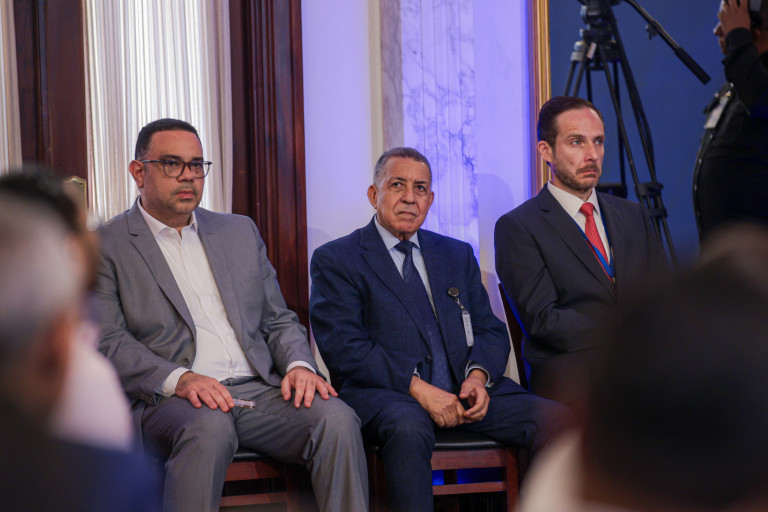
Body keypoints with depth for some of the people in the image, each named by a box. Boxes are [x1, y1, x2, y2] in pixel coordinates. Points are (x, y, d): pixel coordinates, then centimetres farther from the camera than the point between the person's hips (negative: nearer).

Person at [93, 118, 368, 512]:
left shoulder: (240, 232, 22)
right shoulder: (105, 246, 5)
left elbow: (278, 320, 22)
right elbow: (107, 343, -5)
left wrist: (299, 364, -1)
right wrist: (178, 379, -21)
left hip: (259, 391, 5)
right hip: (167, 401, -4)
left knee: (336, 418, -24)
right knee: (209, 427, -39)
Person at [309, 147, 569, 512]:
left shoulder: (457, 255, 23)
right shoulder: (336, 260, 6)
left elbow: (491, 331, 18)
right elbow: (343, 347, -7)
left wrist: (479, 376, -6)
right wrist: (416, 386, -18)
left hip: (467, 388, 5)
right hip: (386, 392, -5)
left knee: (558, 420, -20)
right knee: (408, 427, -40)